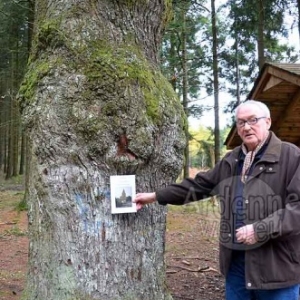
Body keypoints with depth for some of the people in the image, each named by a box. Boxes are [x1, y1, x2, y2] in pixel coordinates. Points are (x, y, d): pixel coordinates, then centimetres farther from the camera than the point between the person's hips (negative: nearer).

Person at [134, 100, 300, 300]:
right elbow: (198, 185, 19)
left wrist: (261, 229, -21)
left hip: (276, 264, -5)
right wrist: (156, 196, 17)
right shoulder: (231, 161, 13)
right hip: (235, 260, 6)